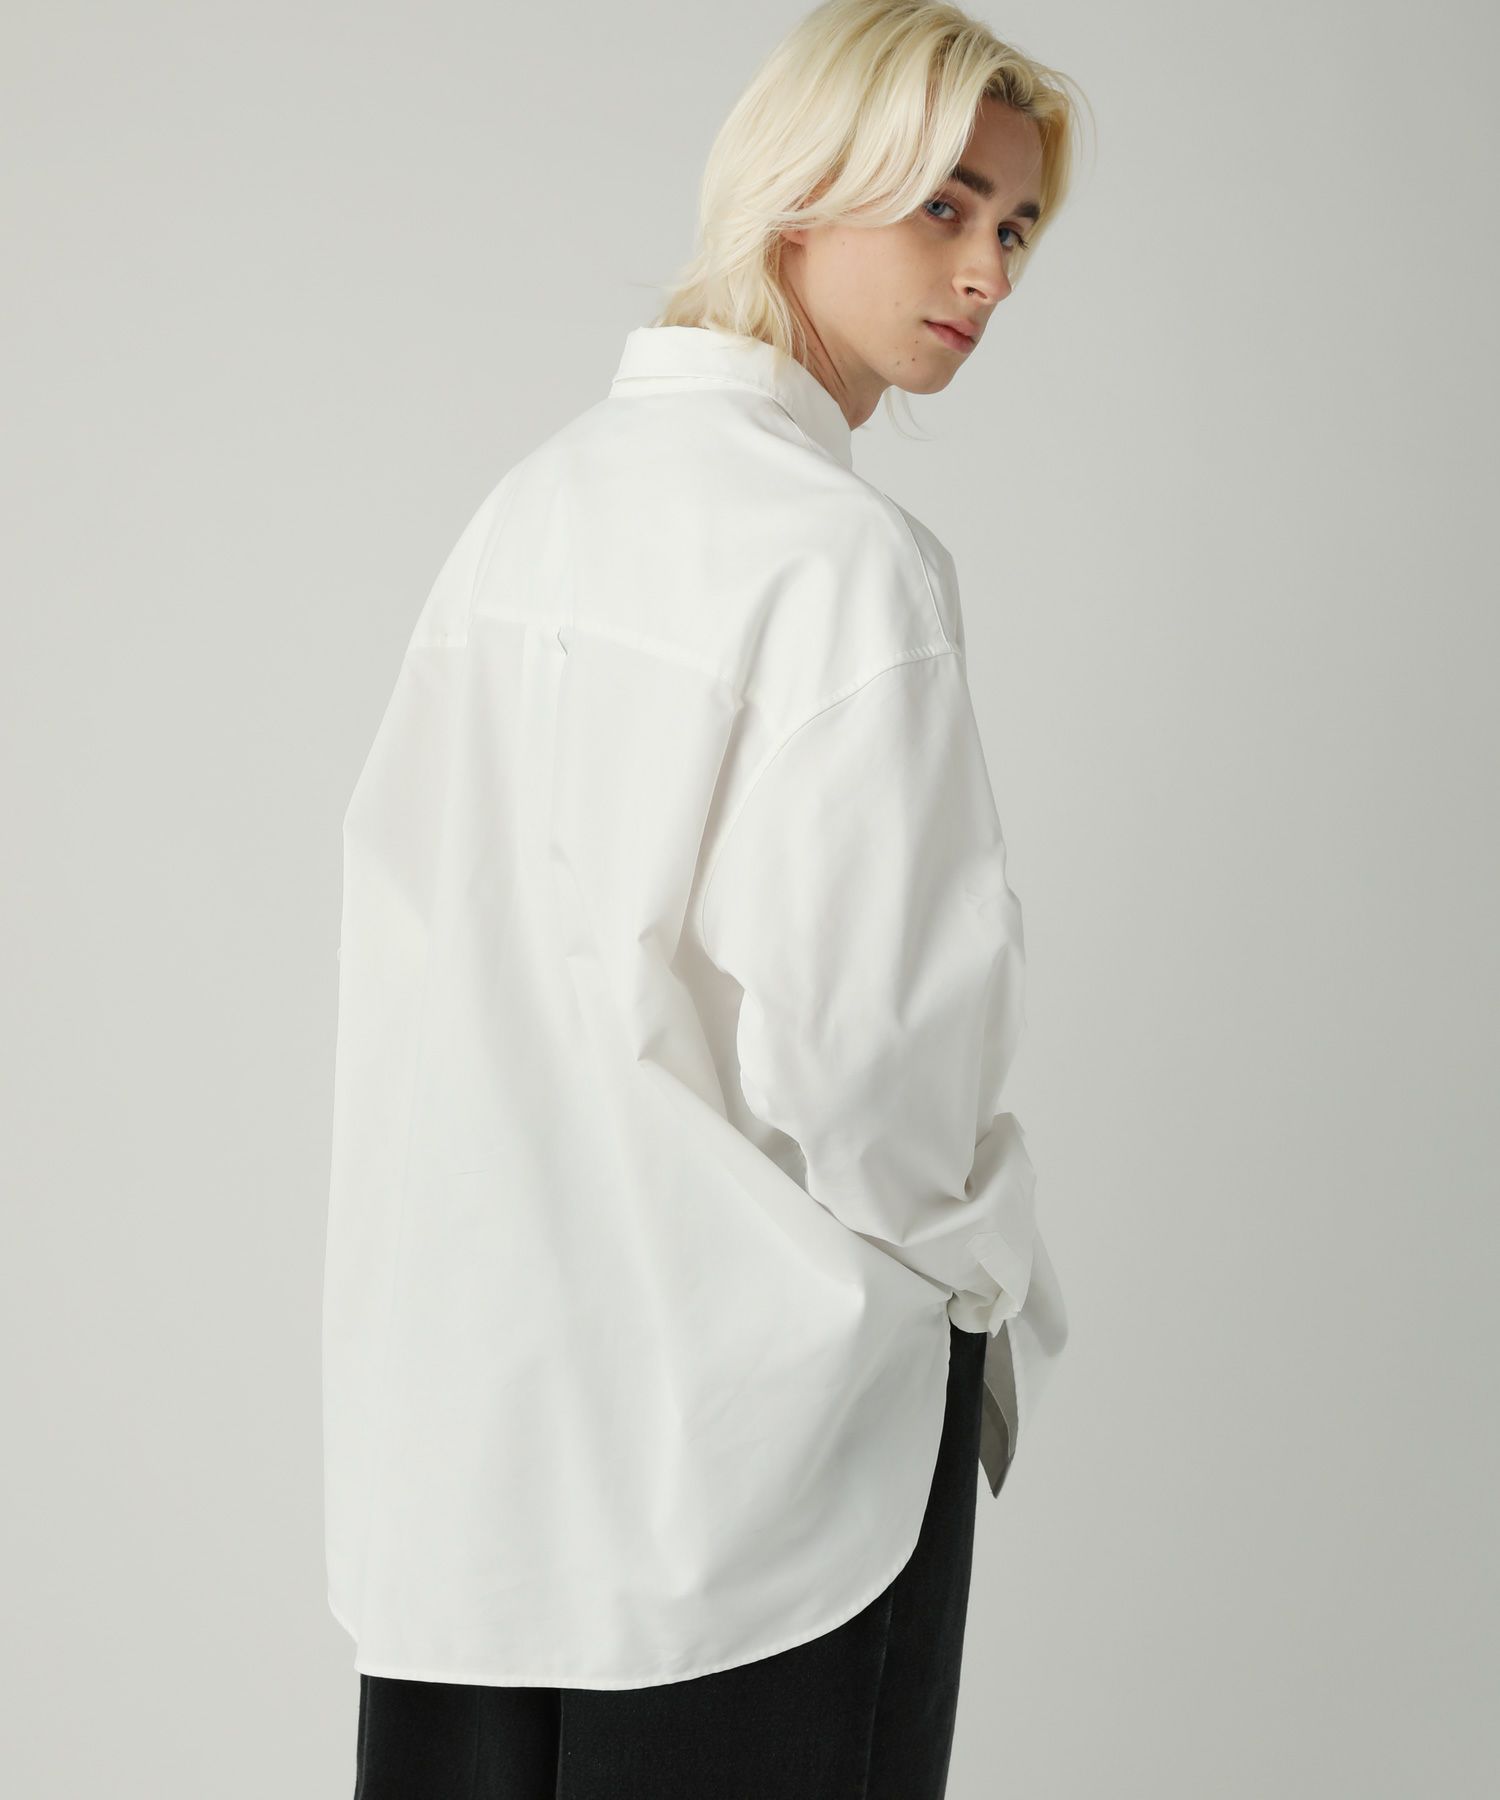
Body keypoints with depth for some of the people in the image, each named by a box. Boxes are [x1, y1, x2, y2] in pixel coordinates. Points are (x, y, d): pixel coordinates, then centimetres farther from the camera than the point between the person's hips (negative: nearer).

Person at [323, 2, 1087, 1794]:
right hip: (749, 1388, -7)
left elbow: (400, 852, 10)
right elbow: (849, 1027, -22)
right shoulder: (844, 558, -18)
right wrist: (988, 1279, -4)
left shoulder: (540, 490, 5)